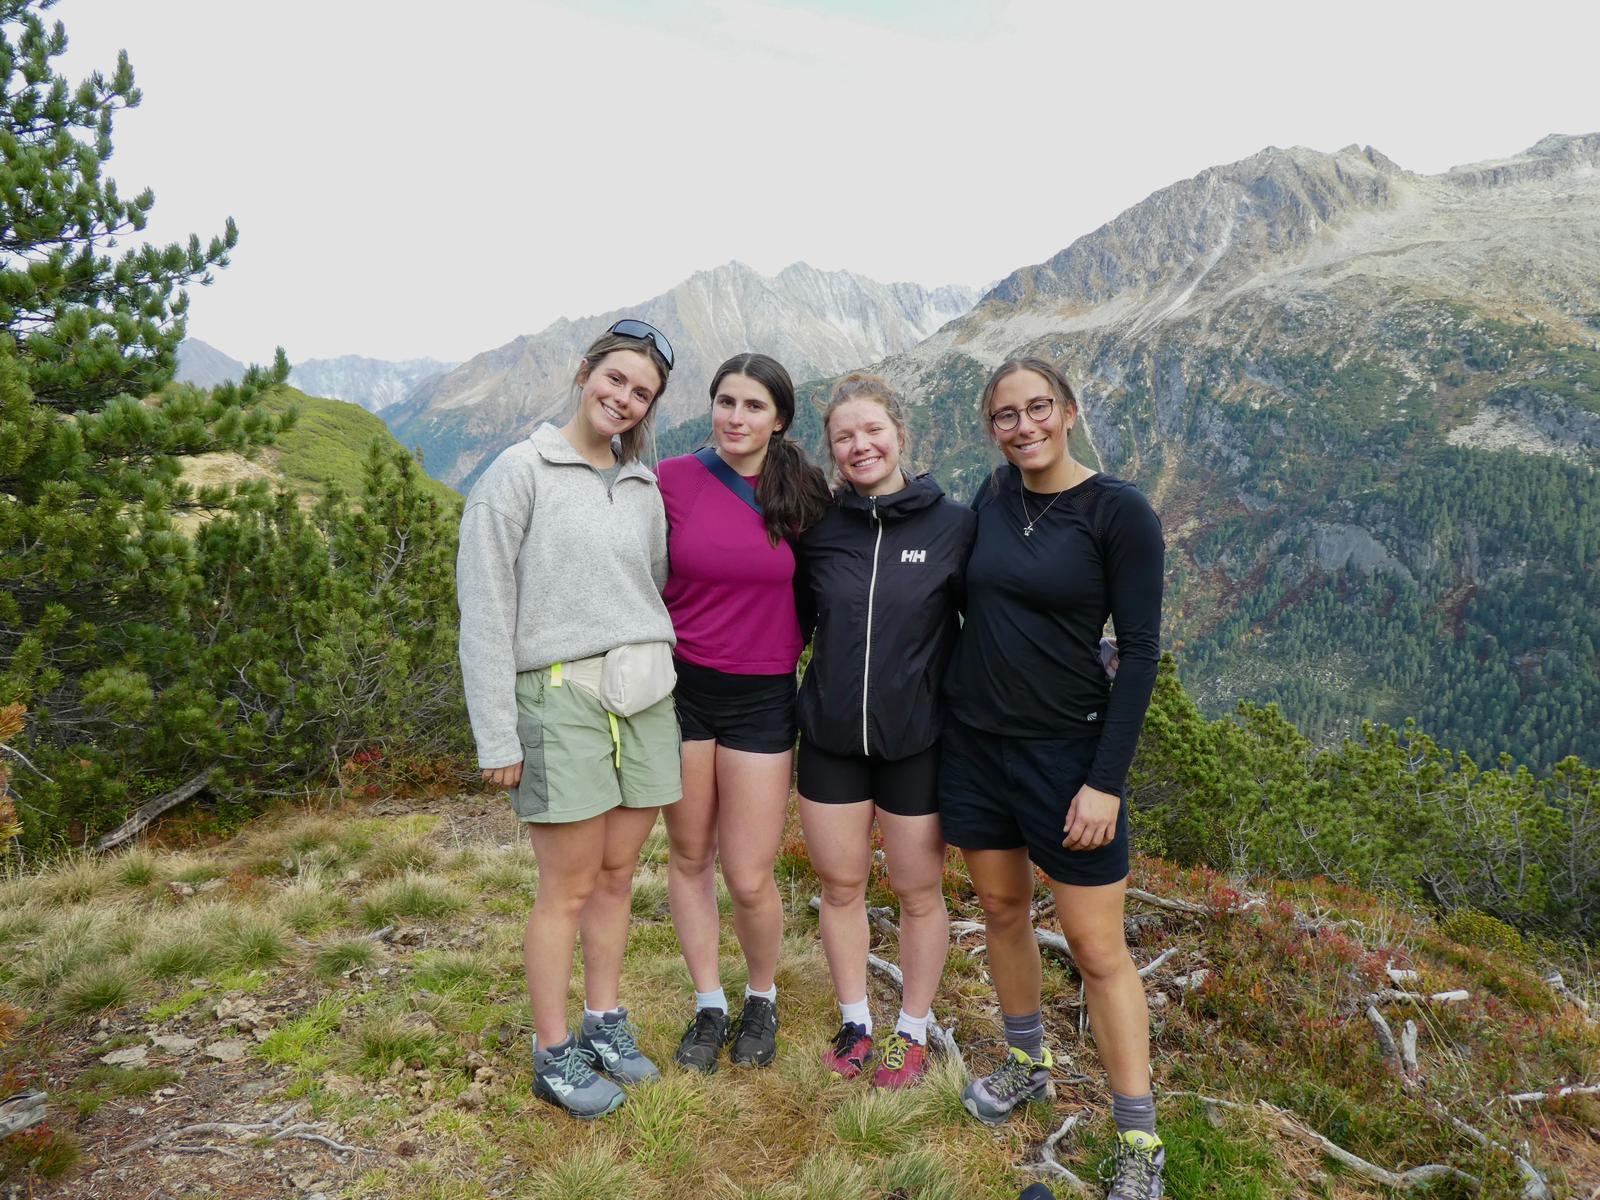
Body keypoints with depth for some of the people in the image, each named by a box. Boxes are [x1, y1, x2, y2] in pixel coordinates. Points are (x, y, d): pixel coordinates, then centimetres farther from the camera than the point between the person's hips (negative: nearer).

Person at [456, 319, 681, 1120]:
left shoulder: (643, 488, 12)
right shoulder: (521, 471, -5)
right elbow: (484, 611, -8)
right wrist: (497, 737, -10)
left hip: (644, 699, 5)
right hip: (561, 699, -5)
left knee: (617, 878, 13)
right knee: (569, 890, 3)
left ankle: (604, 1024, 30)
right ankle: (555, 1056, 20)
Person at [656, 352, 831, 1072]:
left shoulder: (802, 494, -2)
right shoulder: (672, 480, -6)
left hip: (762, 696, 0)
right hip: (682, 686, 1)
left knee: (749, 878, 2)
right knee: (688, 856, 13)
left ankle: (762, 997, 32)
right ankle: (709, 1004, 33)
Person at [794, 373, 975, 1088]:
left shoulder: (954, 525, -7)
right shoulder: (817, 527, 0)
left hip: (917, 740, -2)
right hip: (830, 736, 3)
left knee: (919, 893, 11)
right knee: (840, 885, 13)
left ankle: (912, 1030, 32)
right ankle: (854, 1022, 34)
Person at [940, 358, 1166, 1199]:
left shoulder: (1118, 512, -11)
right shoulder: (992, 497, 3)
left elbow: (1139, 651, -12)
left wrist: (1106, 780, -15)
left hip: (1065, 749, -5)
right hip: (972, 741, 5)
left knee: (1098, 950, 2)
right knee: (1002, 909, 18)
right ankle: (1027, 1063, 40)